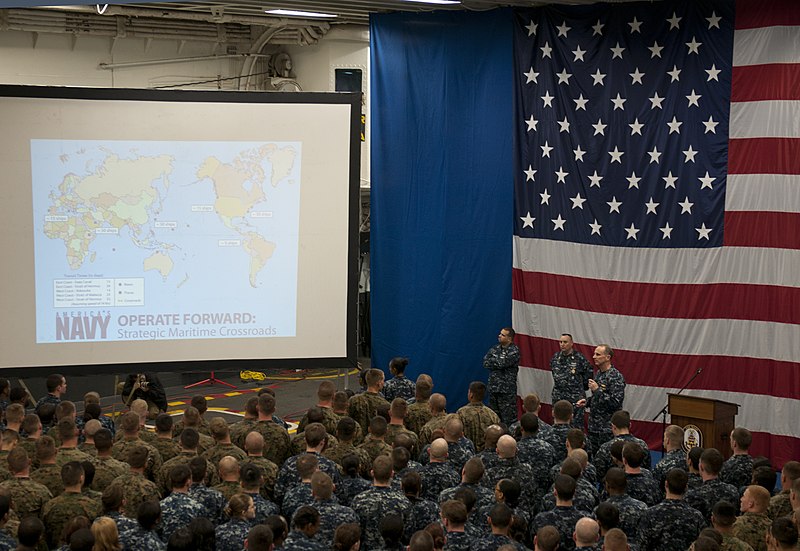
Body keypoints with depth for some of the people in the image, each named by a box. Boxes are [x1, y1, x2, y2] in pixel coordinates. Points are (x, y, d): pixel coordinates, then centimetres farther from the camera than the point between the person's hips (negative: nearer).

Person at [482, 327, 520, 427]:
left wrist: (492, 360, -2)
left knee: (508, 418, -6)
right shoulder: (495, 348, 13)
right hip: (493, 387, 7)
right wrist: (498, 362, -9)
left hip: (507, 389, -7)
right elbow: (485, 363, 3)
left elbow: (502, 363, -19)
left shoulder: (514, 350, -8)